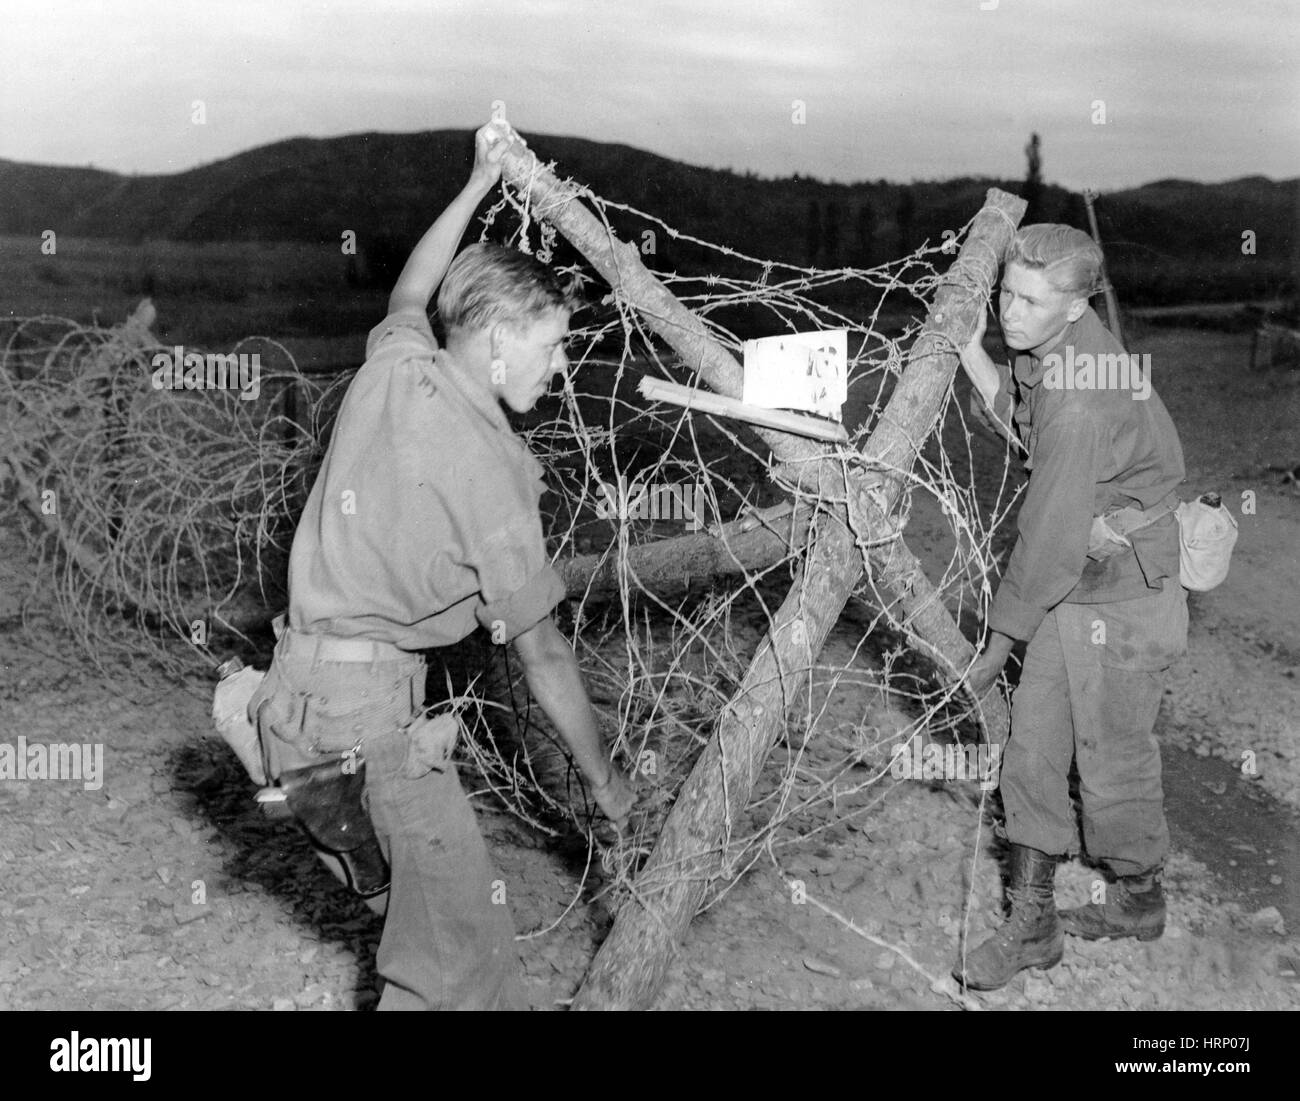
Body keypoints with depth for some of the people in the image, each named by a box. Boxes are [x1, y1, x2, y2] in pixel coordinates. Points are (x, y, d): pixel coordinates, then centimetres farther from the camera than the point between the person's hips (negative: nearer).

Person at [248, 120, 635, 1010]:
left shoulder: (395, 362, 2)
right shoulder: (489, 469, -17)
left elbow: (410, 293, 29)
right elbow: (542, 652, -10)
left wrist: (479, 185, 34)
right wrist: (606, 779, 2)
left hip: (302, 669, 9)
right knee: (465, 934, -1)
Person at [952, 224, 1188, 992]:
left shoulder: (1081, 400, -28)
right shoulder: (1054, 351, 0)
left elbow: (1051, 536, -24)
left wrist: (999, 641, -14)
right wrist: (973, 357, -3)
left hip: (1120, 596, -9)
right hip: (1074, 589, 9)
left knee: (1114, 760, 9)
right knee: (1032, 750, 8)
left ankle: (1140, 899, 34)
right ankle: (1032, 922, 18)